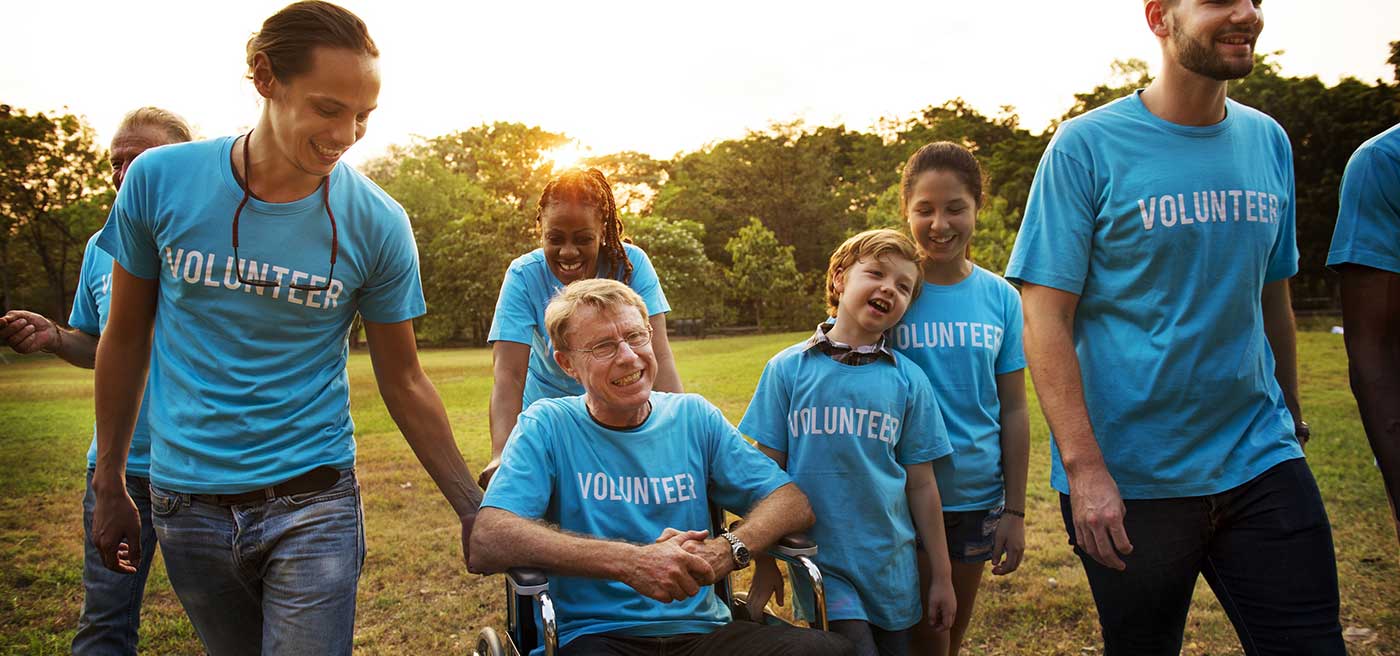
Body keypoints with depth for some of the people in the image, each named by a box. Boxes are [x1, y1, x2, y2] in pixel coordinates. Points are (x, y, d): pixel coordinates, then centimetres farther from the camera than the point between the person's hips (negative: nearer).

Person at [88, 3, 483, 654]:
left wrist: (473, 511, -3)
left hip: (311, 504, -2)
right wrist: (108, 485, 10)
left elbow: (403, 383, -1)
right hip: (186, 500, 2)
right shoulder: (159, 181, -7)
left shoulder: (377, 224, -10)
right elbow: (126, 338, 5)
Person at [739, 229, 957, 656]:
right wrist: (766, 565, 2)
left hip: (892, 567, 2)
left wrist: (942, 577, 8)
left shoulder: (909, 381, 1)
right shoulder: (788, 369, -3)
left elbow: (920, 484, 5)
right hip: (819, 563, -2)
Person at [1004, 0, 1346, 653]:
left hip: (1261, 463, 5)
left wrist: (1290, 417, 17)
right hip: (1128, 479, -4)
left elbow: (1272, 299, 17)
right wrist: (1083, 467, -19)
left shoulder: (1269, 142, 8)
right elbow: (1045, 317, -13)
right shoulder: (1087, 147, -9)